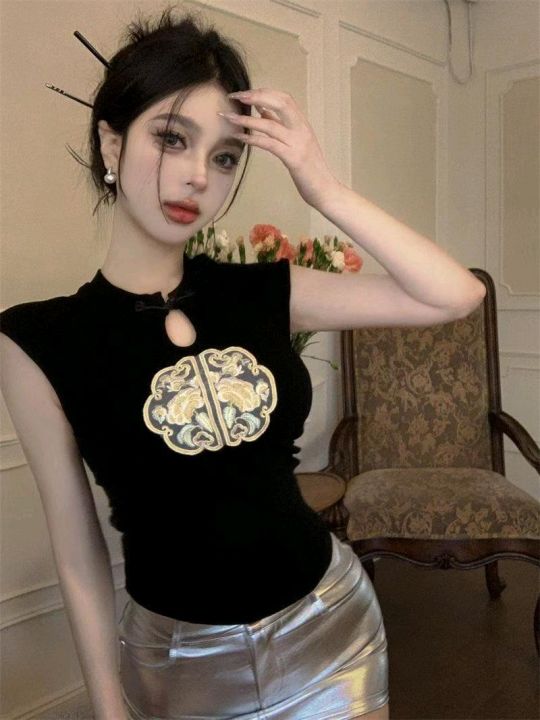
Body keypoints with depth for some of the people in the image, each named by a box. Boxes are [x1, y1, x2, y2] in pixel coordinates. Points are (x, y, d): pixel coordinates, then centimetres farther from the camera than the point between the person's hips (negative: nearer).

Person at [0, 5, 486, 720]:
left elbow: (457, 294, -10)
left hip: (331, 623, 2)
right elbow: (77, 545, -6)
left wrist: (326, 190, -18)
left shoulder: (261, 293, -8)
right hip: (181, 657, -1)